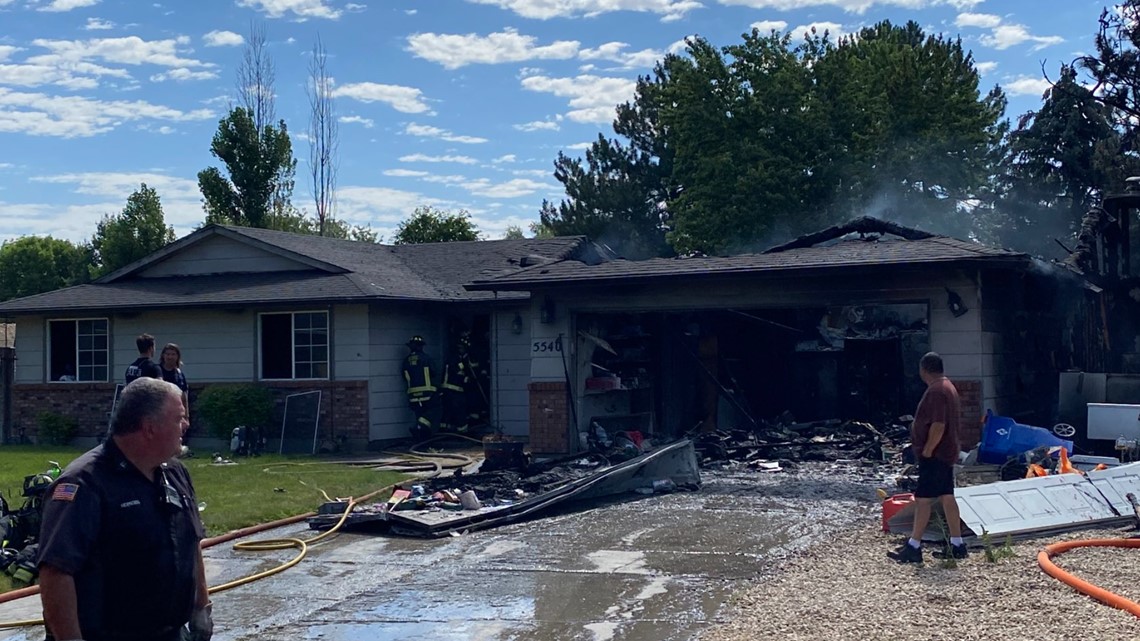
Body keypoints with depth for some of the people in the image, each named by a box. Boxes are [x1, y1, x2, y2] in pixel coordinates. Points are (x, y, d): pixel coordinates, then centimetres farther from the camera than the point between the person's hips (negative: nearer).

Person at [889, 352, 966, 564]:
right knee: (947, 497, 12)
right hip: (946, 453, 10)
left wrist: (927, 451, -18)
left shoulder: (936, 391, -19)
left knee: (923, 498, -7)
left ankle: (914, 547, -5)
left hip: (935, 455, -10)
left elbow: (938, 425, -26)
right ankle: (956, 545, 14)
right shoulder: (948, 387, 15)